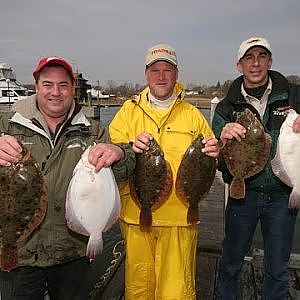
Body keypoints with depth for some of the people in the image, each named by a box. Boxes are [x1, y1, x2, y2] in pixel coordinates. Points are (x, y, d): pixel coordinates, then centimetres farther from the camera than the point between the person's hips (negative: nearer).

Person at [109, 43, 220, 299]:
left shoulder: (192, 115, 8)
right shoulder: (129, 111, 6)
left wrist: (213, 153, -11)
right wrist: (130, 149, -23)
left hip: (180, 217, 0)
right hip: (136, 215, 1)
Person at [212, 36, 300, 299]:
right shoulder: (227, 107, 0)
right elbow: (217, 163, -4)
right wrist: (223, 139, -26)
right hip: (243, 194, 0)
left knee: (278, 270, 16)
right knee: (231, 262, 16)